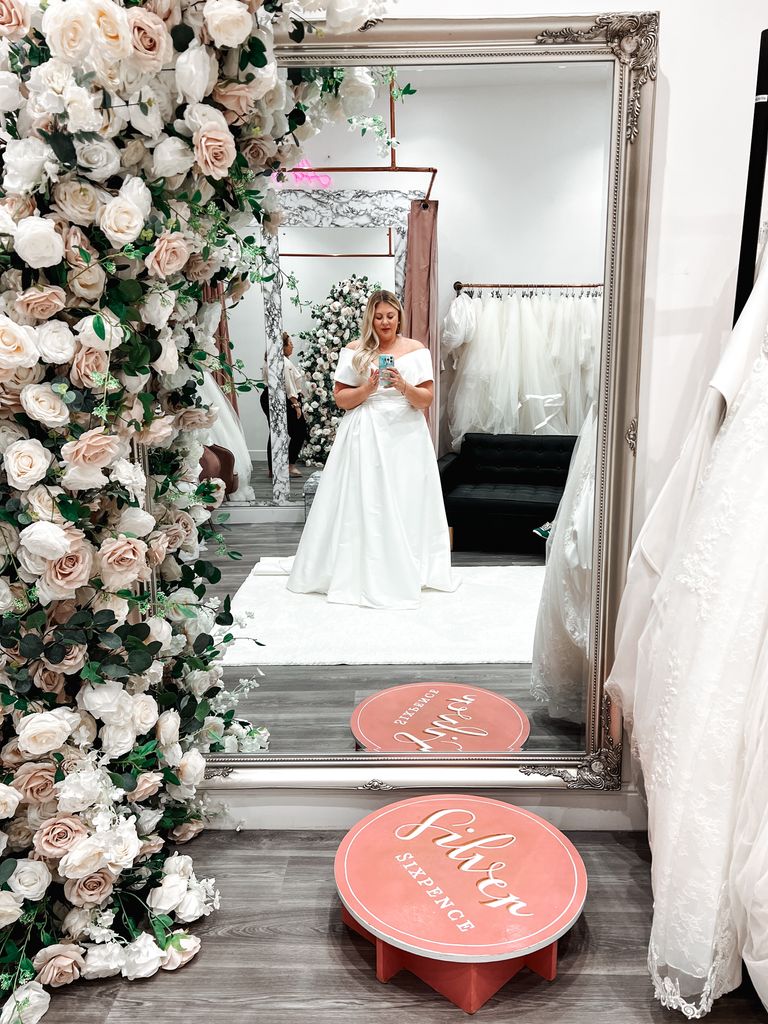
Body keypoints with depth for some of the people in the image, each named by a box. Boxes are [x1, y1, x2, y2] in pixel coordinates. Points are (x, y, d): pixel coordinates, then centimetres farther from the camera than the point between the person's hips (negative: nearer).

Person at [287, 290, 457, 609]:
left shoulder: (415, 349, 7)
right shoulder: (355, 351, 6)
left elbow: (427, 399, 2)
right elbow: (340, 398, 3)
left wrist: (404, 386, -16)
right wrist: (366, 389, -13)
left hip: (406, 437, 1)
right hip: (365, 436, 0)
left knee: (404, 506, 1)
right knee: (362, 505, -2)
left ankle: (404, 573, 13)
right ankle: (359, 572, 8)